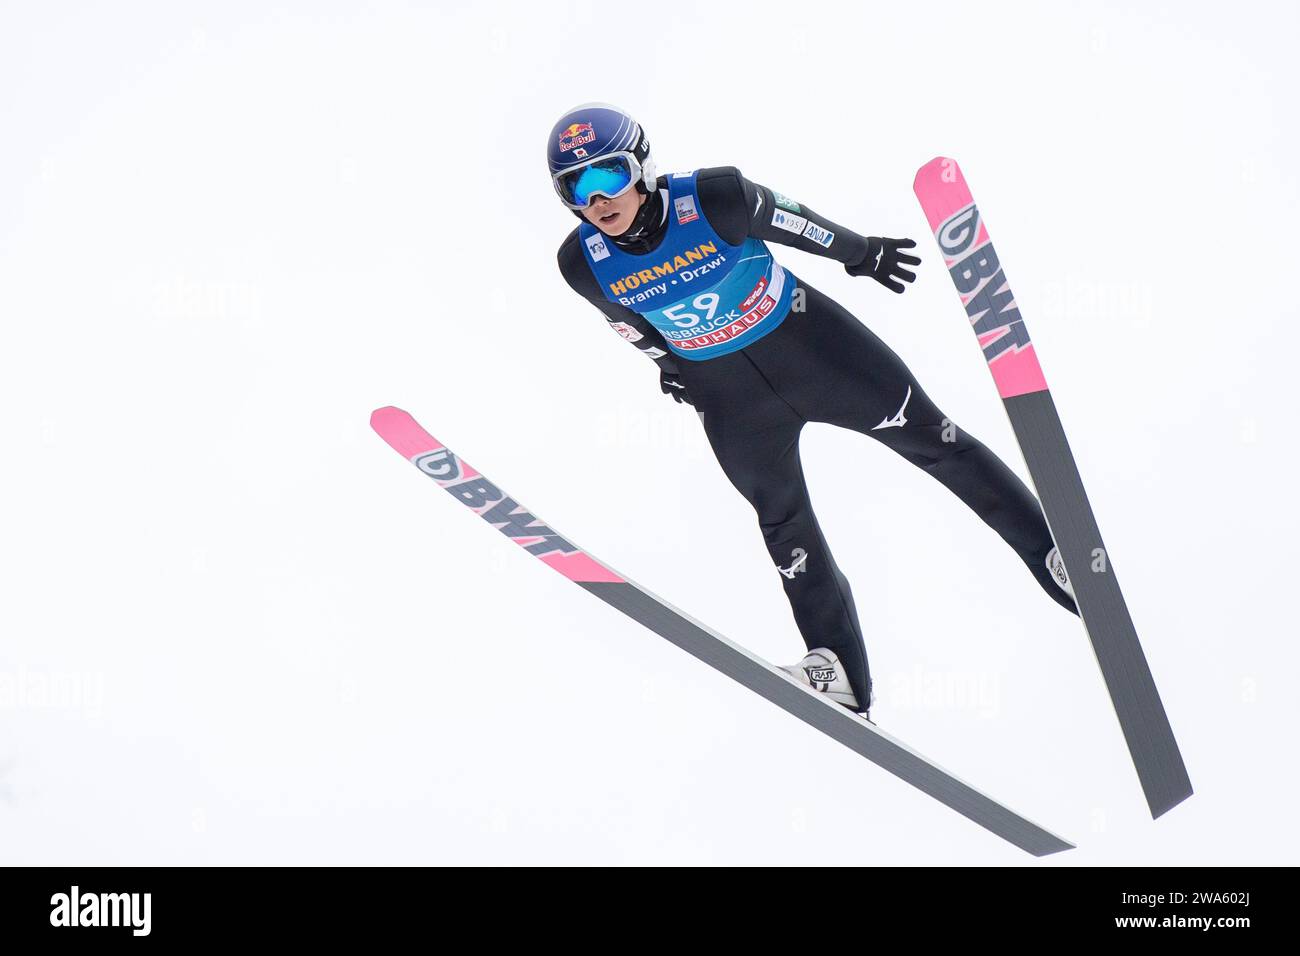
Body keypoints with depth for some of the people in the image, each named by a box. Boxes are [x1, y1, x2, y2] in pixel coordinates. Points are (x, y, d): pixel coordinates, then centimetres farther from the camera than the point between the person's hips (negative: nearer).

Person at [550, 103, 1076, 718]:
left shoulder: (713, 197, -28)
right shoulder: (584, 264, -19)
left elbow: (791, 222, -10)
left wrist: (863, 254, 4)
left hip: (805, 340, -2)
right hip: (726, 395, 3)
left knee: (929, 438, 6)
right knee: (784, 524, 13)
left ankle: (1050, 547, 23)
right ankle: (841, 672, 24)